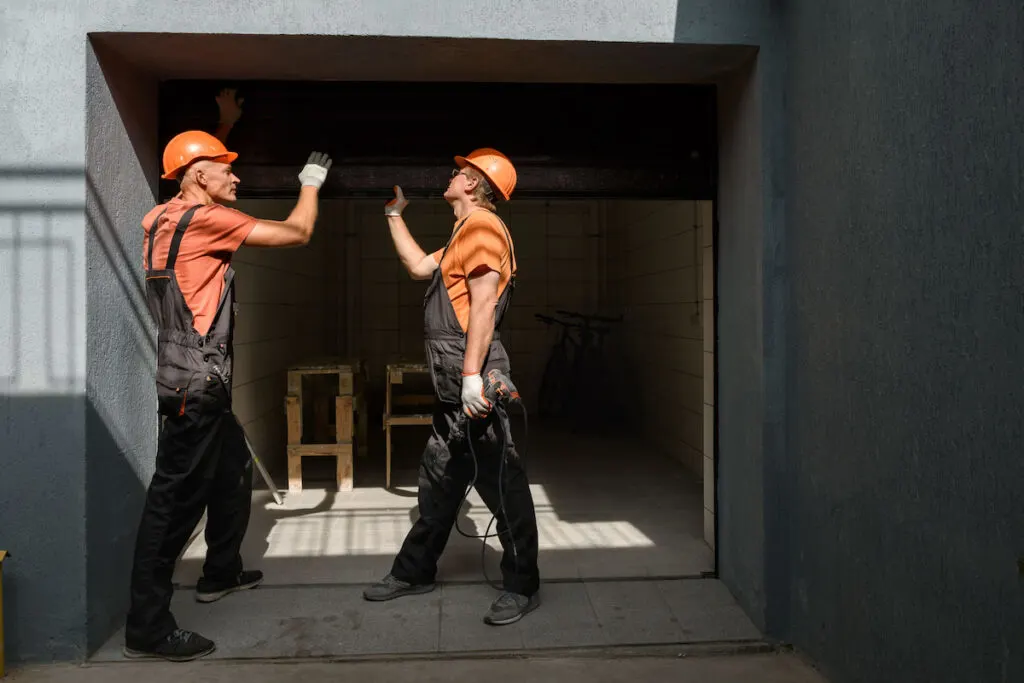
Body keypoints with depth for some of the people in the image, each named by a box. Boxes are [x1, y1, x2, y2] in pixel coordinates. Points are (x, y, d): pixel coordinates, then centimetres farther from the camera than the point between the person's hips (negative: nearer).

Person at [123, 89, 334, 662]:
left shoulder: (165, 218, 13)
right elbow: (298, 232, -8)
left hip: (198, 384, 10)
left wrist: (223, 125, 40)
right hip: (196, 384, -10)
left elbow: (200, 172, 37)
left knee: (234, 471, 23)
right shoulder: (205, 219, -14)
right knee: (177, 496, -6)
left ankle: (222, 573, 38)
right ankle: (148, 627, 2)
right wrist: (311, 183, 9)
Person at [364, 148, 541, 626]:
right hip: (453, 387, 11)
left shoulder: (481, 224, -10)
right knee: (437, 478, 17)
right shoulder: (465, 233, 22)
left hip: (473, 382, -11)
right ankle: (414, 572, 30)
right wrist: (394, 214, 35)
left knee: (500, 481, -2)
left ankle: (523, 586, 10)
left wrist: (471, 375, -25)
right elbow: (419, 266, 30)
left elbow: (484, 303, -19)